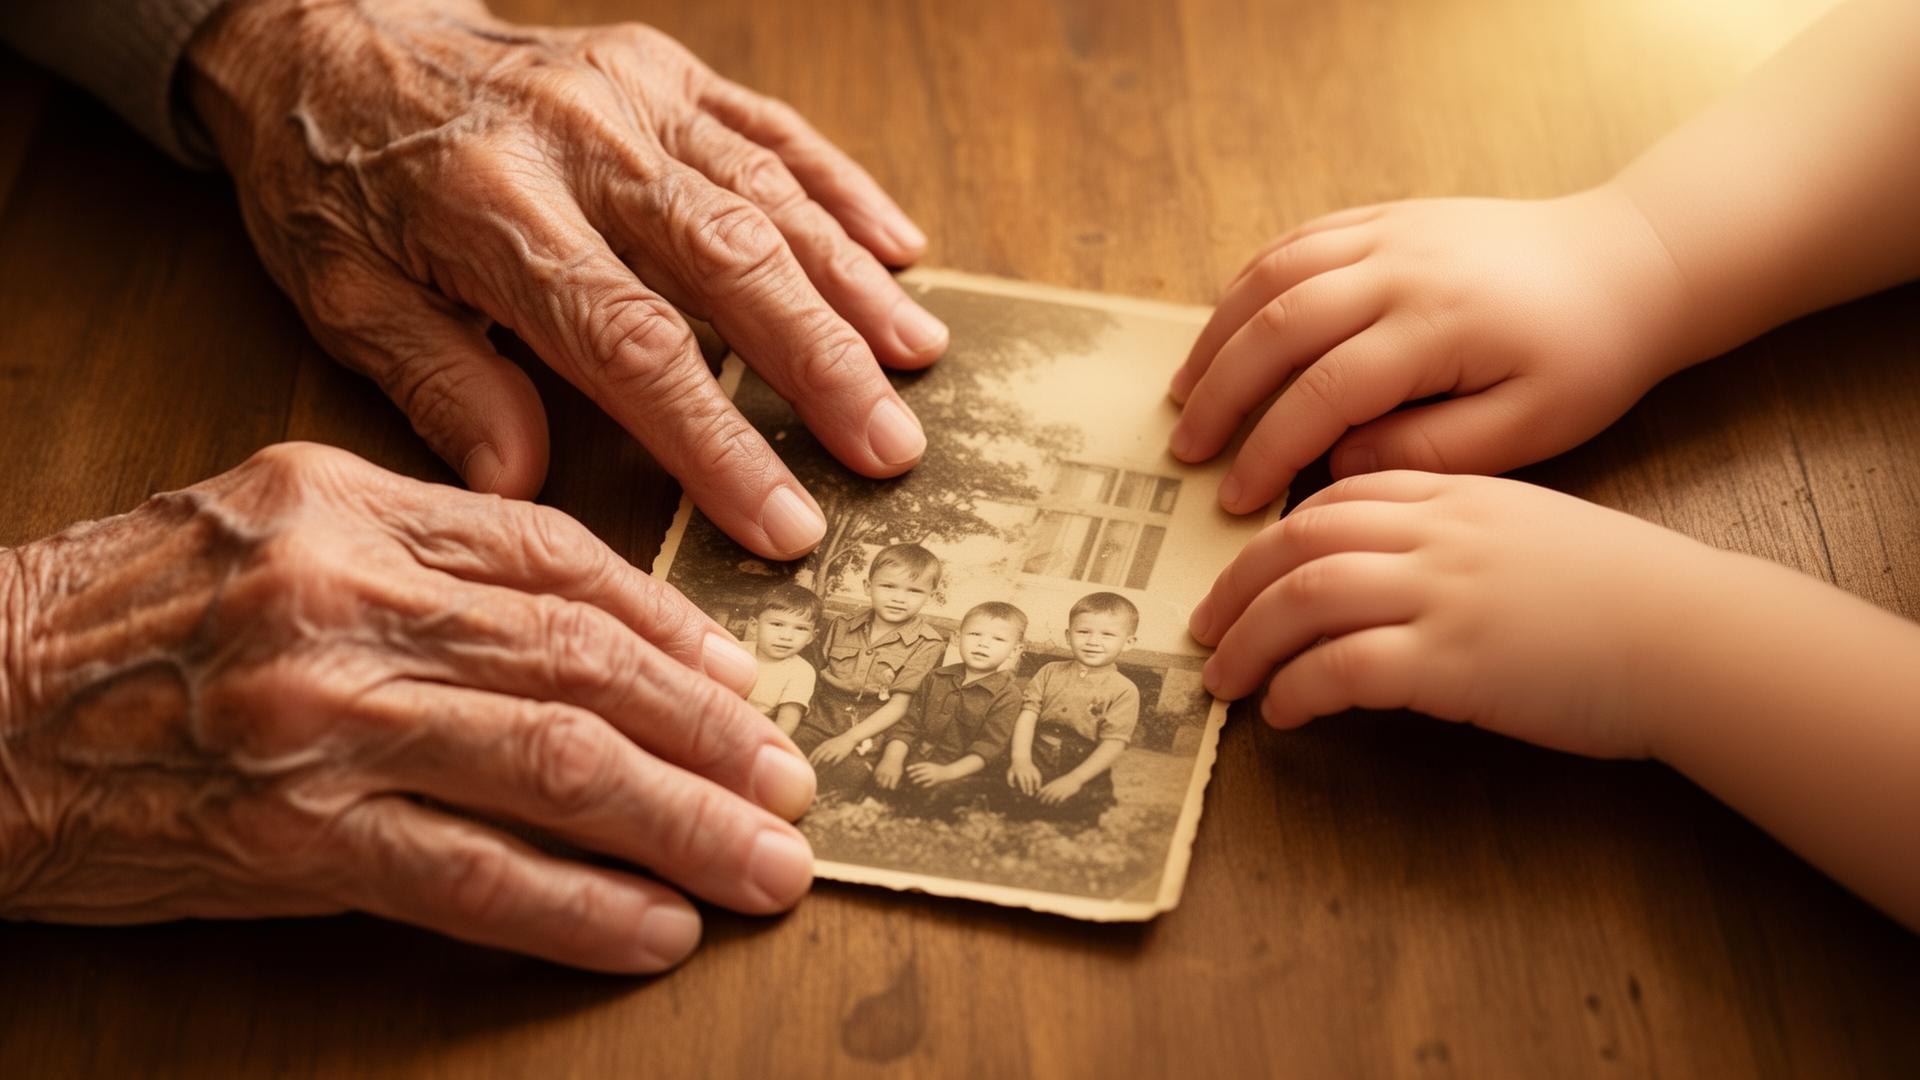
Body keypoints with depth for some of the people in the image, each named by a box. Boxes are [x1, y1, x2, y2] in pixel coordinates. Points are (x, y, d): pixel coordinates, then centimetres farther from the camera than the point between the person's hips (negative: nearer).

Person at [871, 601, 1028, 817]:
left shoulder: (1007, 695, -1)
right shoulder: (937, 679, 14)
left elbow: (990, 747, -10)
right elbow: (910, 723, 12)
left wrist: (947, 773, -23)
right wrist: (893, 759, -6)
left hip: (960, 774, -5)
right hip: (914, 763, 5)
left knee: (938, 794, -34)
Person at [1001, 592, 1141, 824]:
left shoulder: (1124, 691, 0)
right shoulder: (1050, 673, 11)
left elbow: (1114, 743, -8)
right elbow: (1028, 714, 2)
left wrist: (1074, 779, -19)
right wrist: (1021, 759, -16)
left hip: (1085, 772, -2)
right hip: (1034, 761, 3)